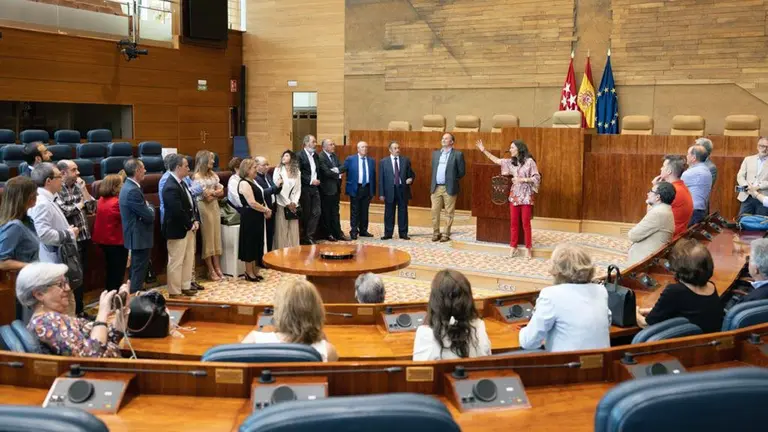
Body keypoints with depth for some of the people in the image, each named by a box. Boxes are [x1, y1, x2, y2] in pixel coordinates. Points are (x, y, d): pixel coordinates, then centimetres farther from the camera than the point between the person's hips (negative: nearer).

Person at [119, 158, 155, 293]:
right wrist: (150, 207, -2)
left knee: (136, 271, 19)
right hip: (140, 238, -11)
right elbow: (149, 216, -22)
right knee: (138, 272, -3)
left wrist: (148, 207, -2)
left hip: (137, 236, 11)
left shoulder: (129, 187, 9)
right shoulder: (133, 191, -23)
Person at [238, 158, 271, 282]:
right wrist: (266, 210, -12)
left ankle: (254, 271, 24)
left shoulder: (252, 182, 15)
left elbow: (260, 198, 20)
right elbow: (252, 203, -22)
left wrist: (266, 209, 3)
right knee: (250, 244, -1)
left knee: (257, 243, 14)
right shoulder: (244, 183, -15)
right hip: (249, 218, -10)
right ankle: (249, 273, 8)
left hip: (256, 217, 10)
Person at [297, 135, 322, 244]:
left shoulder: (315, 155, 13)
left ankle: (310, 236, 10)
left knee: (316, 213, 2)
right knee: (306, 214, 1)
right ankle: (304, 237, 13)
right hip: (305, 188, -6)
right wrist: (310, 181, -16)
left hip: (315, 187, 6)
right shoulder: (300, 155, -9)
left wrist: (317, 180, 6)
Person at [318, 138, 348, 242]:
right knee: (327, 213, 4)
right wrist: (338, 175, -8)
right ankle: (329, 234, 12)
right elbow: (327, 172, -21)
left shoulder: (334, 155, 12)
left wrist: (337, 170, -15)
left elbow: (344, 167, 6)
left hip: (336, 188, 8)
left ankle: (338, 233, 17)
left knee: (335, 212, 12)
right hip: (327, 188, -8)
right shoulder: (321, 157, -14)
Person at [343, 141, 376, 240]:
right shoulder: (350, 159, 0)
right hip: (355, 188, -3)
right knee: (355, 211, 0)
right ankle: (354, 232, 5)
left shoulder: (371, 161, 10)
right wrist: (348, 186, -8)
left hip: (367, 188, 3)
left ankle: (363, 230, 18)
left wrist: (373, 190, 7)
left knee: (365, 211, 9)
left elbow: (373, 176, 10)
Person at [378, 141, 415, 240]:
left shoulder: (406, 160, 6)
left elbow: (411, 174, 12)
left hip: (403, 190, 1)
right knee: (389, 213, 4)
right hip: (390, 191, -1)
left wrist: (410, 179, -12)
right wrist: (381, 193, -4)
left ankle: (403, 233, 12)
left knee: (403, 212, 5)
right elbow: (381, 179, 1)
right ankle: (388, 233, 12)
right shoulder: (383, 162, 2)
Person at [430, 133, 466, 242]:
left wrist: (452, 180, 2)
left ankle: (446, 234, 8)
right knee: (435, 211, 4)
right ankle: (436, 233, 14)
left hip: (449, 188, -4)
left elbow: (461, 172, -1)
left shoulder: (457, 154, -4)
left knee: (448, 213, 2)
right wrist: (433, 182, 14)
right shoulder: (435, 153, 12)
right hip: (436, 187, 5)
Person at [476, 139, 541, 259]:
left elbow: (537, 178, -10)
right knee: (513, 223, 7)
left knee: (526, 223, 0)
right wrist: (484, 150, 9)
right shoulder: (511, 162, 8)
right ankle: (513, 246, 16)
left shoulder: (529, 161, -8)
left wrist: (522, 179, -18)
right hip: (514, 196, 5)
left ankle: (528, 248, 9)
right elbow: (497, 160, 13)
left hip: (526, 196, -5)